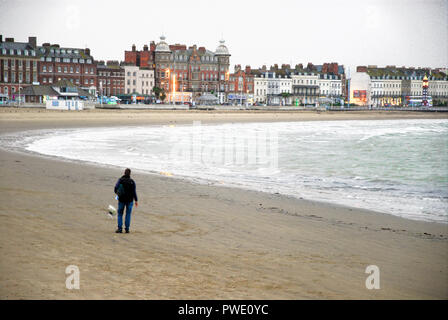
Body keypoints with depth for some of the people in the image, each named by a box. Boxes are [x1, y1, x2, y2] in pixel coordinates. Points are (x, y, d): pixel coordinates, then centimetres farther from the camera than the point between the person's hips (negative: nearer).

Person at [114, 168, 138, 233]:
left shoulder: (120, 180, -8)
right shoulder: (132, 182, -8)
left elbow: (115, 189, -9)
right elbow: (134, 192, -7)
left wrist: (118, 193, 14)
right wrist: (136, 200, 2)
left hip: (121, 199, 0)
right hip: (129, 200, 0)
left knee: (120, 214, 11)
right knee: (128, 214, 10)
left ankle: (120, 228, 4)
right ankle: (127, 229, 8)